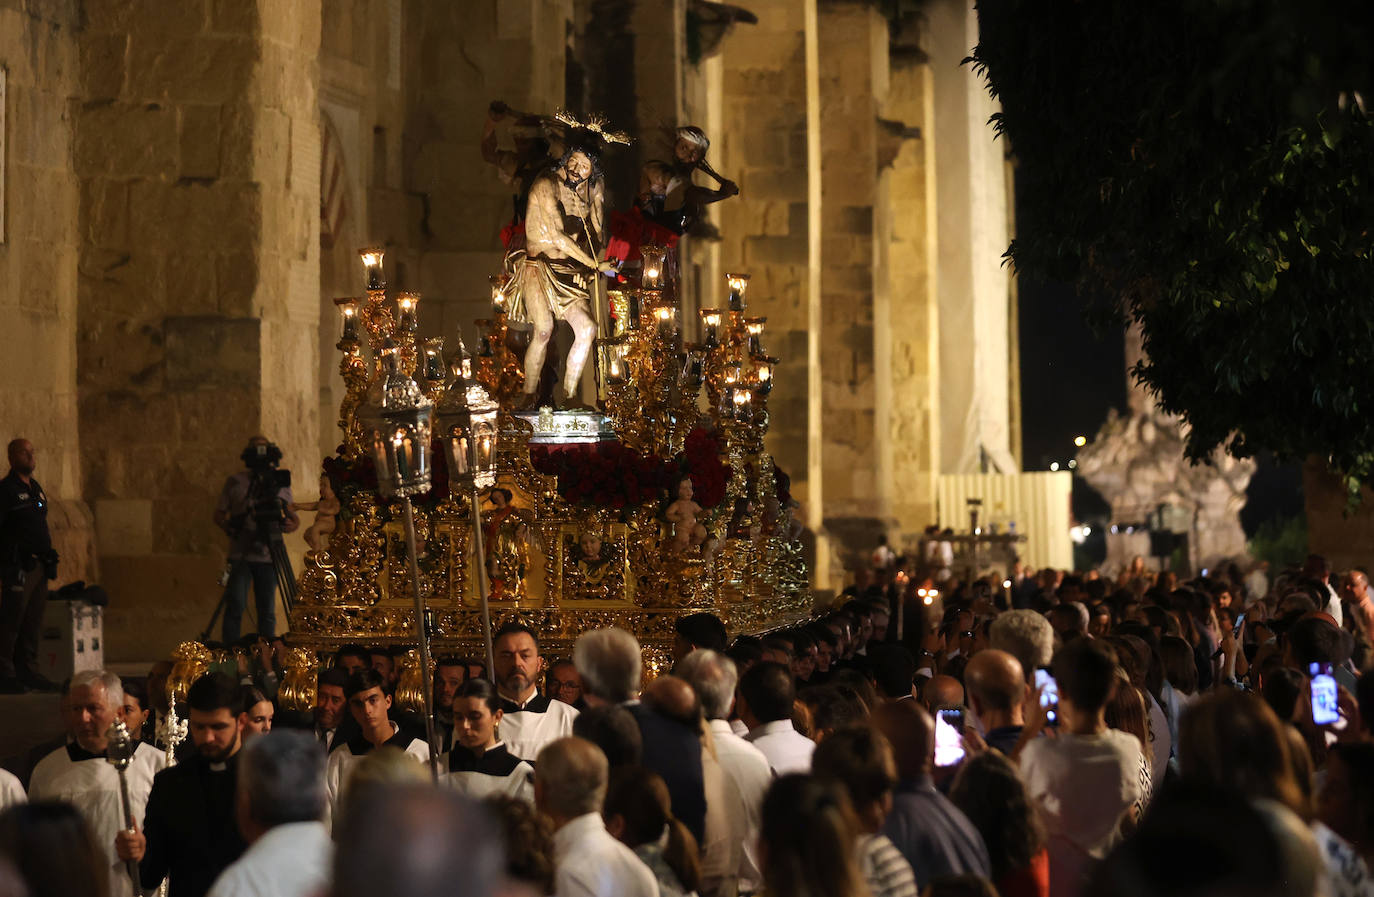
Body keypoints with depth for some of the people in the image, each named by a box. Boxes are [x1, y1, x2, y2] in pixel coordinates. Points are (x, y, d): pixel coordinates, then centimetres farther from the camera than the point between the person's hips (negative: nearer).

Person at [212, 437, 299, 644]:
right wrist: (230, 528, -13)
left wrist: (291, 522, -13)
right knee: (235, 605, -8)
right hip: (240, 555, -2)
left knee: (267, 611, 3)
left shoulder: (281, 483, 9)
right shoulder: (235, 482, 5)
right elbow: (219, 515, 9)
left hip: (268, 556, 2)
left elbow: (290, 512, 11)